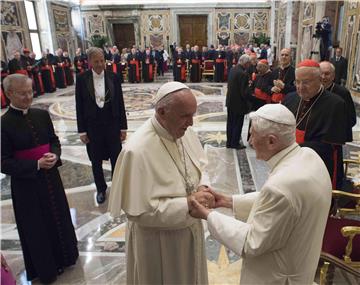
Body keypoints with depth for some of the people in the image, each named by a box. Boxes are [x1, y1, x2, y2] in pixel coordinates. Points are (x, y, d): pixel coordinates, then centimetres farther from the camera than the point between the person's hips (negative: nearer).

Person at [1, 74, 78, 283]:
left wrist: (54, 155, -13)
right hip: (26, 184, -4)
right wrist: (37, 165, -21)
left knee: (59, 218, 19)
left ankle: (64, 256, 44)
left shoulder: (42, 115, -1)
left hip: (51, 178, 4)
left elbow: (54, 141, 8)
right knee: (37, 228, 12)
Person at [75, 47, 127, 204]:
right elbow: (79, 106, -2)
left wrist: (123, 127, 0)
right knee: (96, 161, 13)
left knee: (116, 159, 10)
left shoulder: (113, 77, -3)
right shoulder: (82, 79, -5)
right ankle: (101, 189, 32)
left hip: (112, 125, 0)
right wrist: (82, 131, -4)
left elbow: (120, 103, 0)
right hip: (92, 126, 0)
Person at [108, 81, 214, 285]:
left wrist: (202, 187, -14)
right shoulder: (138, 151, -31)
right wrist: (188, 203, -28)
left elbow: (199, 165, 7)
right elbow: (139, 211, -26)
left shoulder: (184, 131, -9)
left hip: (189, 228, 6)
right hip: (158, 239, -6)